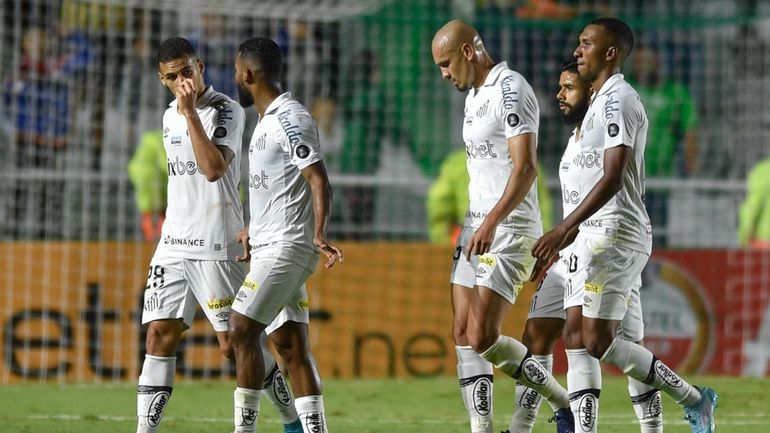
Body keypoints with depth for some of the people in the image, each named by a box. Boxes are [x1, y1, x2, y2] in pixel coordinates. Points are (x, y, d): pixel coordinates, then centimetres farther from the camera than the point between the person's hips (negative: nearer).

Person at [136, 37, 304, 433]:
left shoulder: (225, 111, -10)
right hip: (173, 242, 7)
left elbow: (213, 168, -25)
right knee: (159, 335, -2)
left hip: (215, 245, -7)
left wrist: (190, 112, -25)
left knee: (236, 343, -4)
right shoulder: (170, 115, 14)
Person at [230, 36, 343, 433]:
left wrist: (319, 233, -32)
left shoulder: (289, 120, -13)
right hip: (269, 247, 10)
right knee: (292, 347, 5)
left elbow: (318, 181, -20)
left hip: (285, 247, -10)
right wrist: (254, 230, 37)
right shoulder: (268, 120, 17)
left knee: (241, 331, -11)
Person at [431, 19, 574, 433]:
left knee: (483, 339, -13)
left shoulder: (510, 90, -13)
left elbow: (524, 168, -22)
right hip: (477, 226, 10)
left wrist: (492, 223, -29)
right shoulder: (473, 96, 17)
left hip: (509, 229, -10)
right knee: (463, 336, 2)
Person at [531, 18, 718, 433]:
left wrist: (563, 231, -27)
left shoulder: (618, 99, -13)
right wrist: (566, 238, 25)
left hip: (616, 234, -10)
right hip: (597, 235, 10)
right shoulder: (600, 101, 19)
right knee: (580, 338, 6)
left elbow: (612, 179, -22)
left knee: (598, 343, -12)